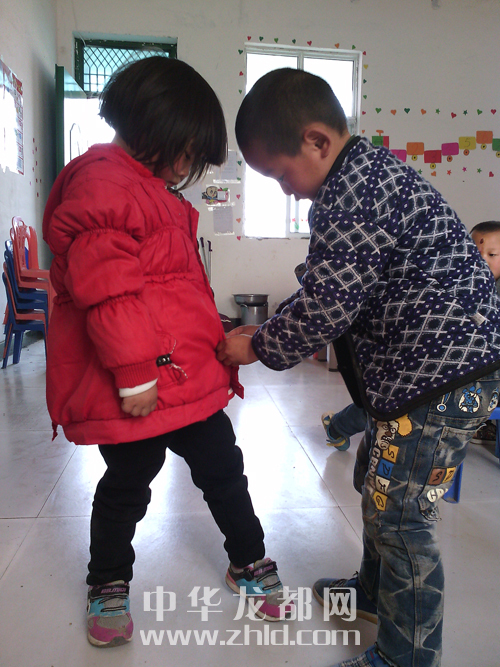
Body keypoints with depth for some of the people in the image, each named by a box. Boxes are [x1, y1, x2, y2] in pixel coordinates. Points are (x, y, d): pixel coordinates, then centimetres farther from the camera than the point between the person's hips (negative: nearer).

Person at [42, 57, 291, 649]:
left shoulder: (152, 188, 19)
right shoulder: (102, 183, -15)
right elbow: (105, 290, -24)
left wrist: (215, 343, 28)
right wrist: (134, 375, -22)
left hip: (187, 375, 9)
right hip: (134, 389, -9)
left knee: (223, 470, 17)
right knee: (126, 488, 11)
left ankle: (250, 565, 38)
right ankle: (108, 586, 39)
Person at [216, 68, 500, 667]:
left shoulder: (355, 191, -21)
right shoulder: (364, 174, 14)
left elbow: (326, 305, -22)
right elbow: (332, 290, 16)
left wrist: (259, 346, -6)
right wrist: (269, 330, 9)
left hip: (443, 372, -11)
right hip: (413, 370, 11)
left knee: (398, 515, 1)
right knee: (377, 488, 23)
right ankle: (374, 591, 46)